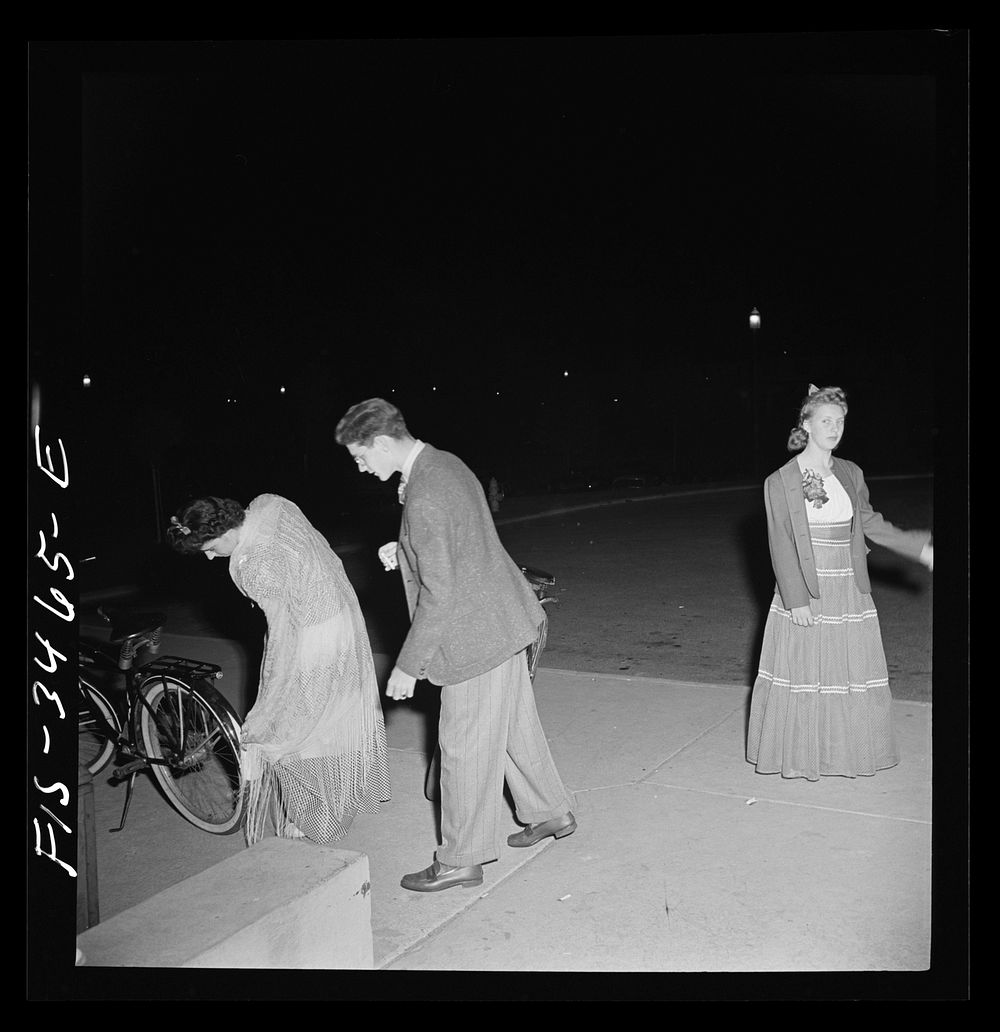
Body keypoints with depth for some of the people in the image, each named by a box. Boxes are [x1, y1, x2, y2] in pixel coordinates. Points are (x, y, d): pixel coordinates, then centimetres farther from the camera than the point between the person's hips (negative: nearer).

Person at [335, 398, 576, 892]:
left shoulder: (424, 498, -26)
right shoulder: (445, 463, 5)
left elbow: (439, 593, -24)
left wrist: (408, 665, -17)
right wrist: (405, 551, 5)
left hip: (476, 636, -10)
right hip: (503, 620, 10)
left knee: (465, 747, 3)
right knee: (515, 725, 23)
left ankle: (461, 861, 18)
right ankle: (550, 812, 39)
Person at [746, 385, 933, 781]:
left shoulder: (851, 474, 5)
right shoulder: (781, 481, -9)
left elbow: (869, 521, 19)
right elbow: (781, 545, -10)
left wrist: (918, 547, 15)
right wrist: (796, 599, -14)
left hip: (848, 592, 4)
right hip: (803, 592, -4)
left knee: (851, 673, 9)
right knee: (803, 673, 4)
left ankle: (846, 752, 25)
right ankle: (800, 756, 18)